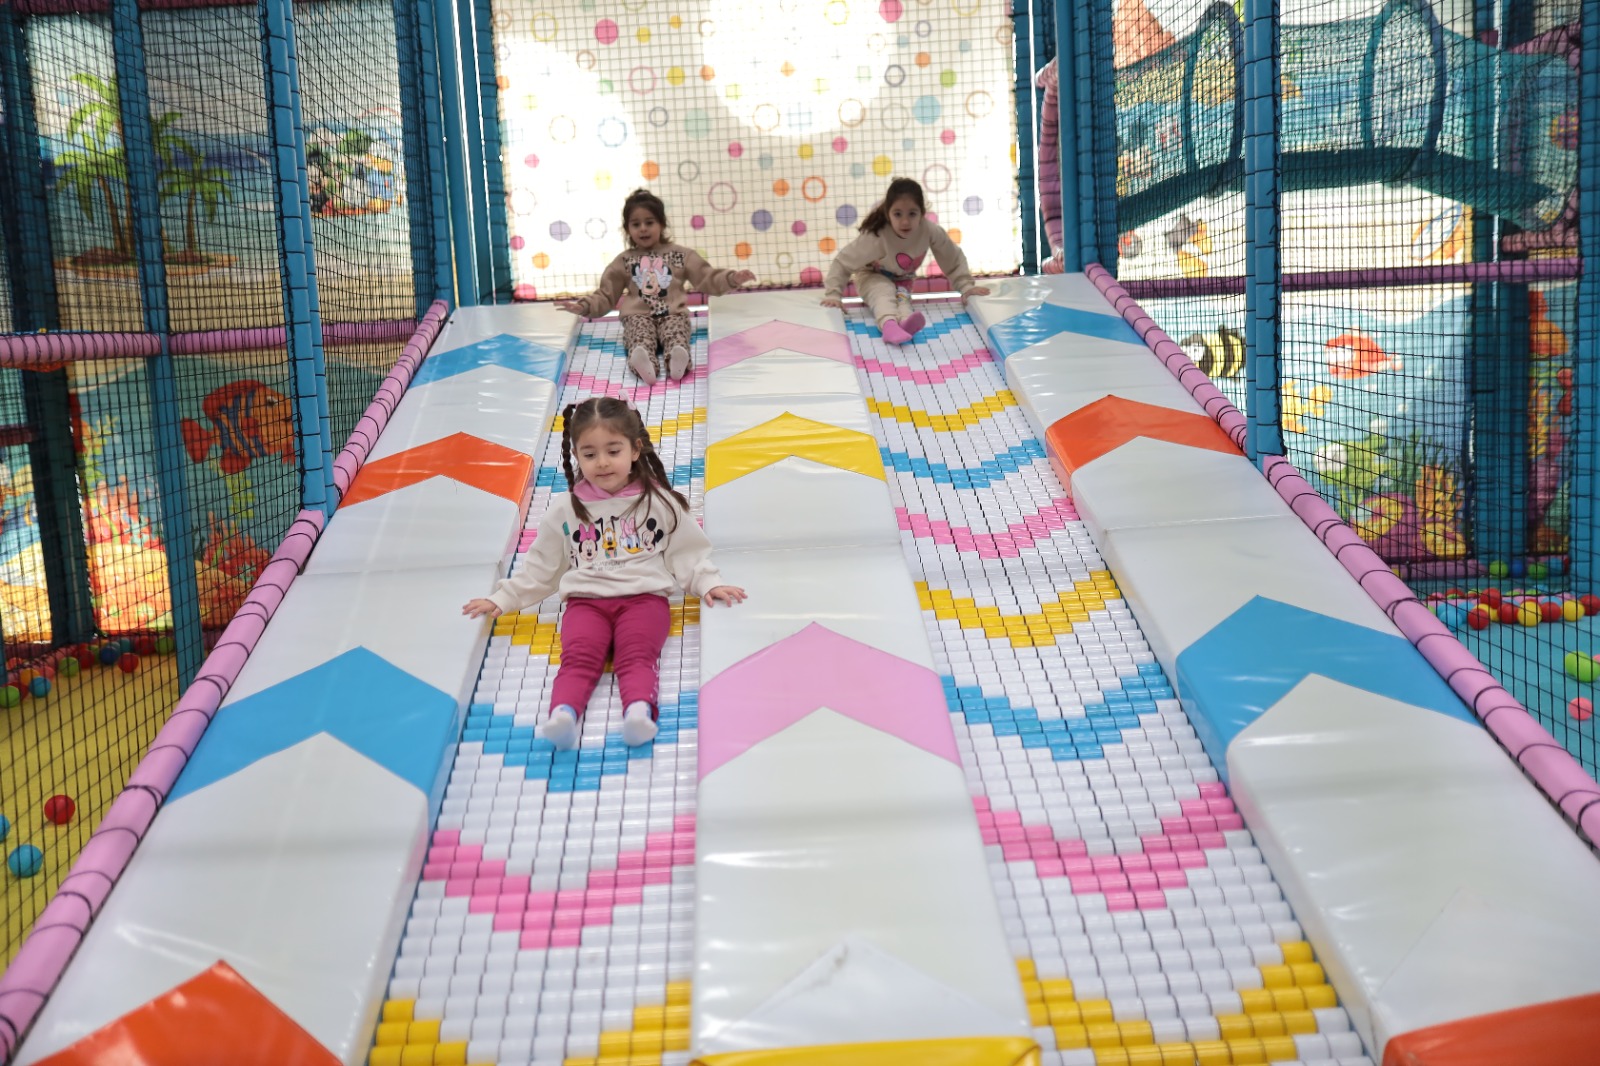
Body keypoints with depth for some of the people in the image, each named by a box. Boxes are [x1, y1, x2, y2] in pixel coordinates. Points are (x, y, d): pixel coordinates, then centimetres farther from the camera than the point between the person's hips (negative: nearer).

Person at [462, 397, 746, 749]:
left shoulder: (658, 501, 9)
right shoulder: (565, 510, 13)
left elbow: (687, 552, 13)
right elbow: (539, 566, 20)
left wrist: (708, 584, -3)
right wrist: (503, 598, 15)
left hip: (643, 597, -1)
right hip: (586, 600, 1)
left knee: (636, 655, -31)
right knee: (579, 656, -29)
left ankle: (639, 711, -57)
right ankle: (562, 714, -54)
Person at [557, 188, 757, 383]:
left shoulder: (680, 254, 16)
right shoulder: (624, 261, 18)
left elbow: (707, 279, 14)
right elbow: (605, 295, 19)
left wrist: (732, 279, -3)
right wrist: (584, 306, 1)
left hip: (673, 314, 0)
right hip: (639, 316, 0)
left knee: (676, 334, -35)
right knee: (641, 339, -35)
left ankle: (678, 361, -66)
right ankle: (643, 364, -66)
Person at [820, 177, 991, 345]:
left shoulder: (931, 231, -27)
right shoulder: (876, 237, -35)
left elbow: (954, 259, -11)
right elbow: (842, 262, -27)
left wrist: (966, 286, -17)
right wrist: (832, 295, -34)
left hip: (902, 281, 3)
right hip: (873, 277, -3)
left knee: (902, 296, -31)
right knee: (884, 293, -36)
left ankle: (903, 321, -64)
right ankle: (889, 324, -67)